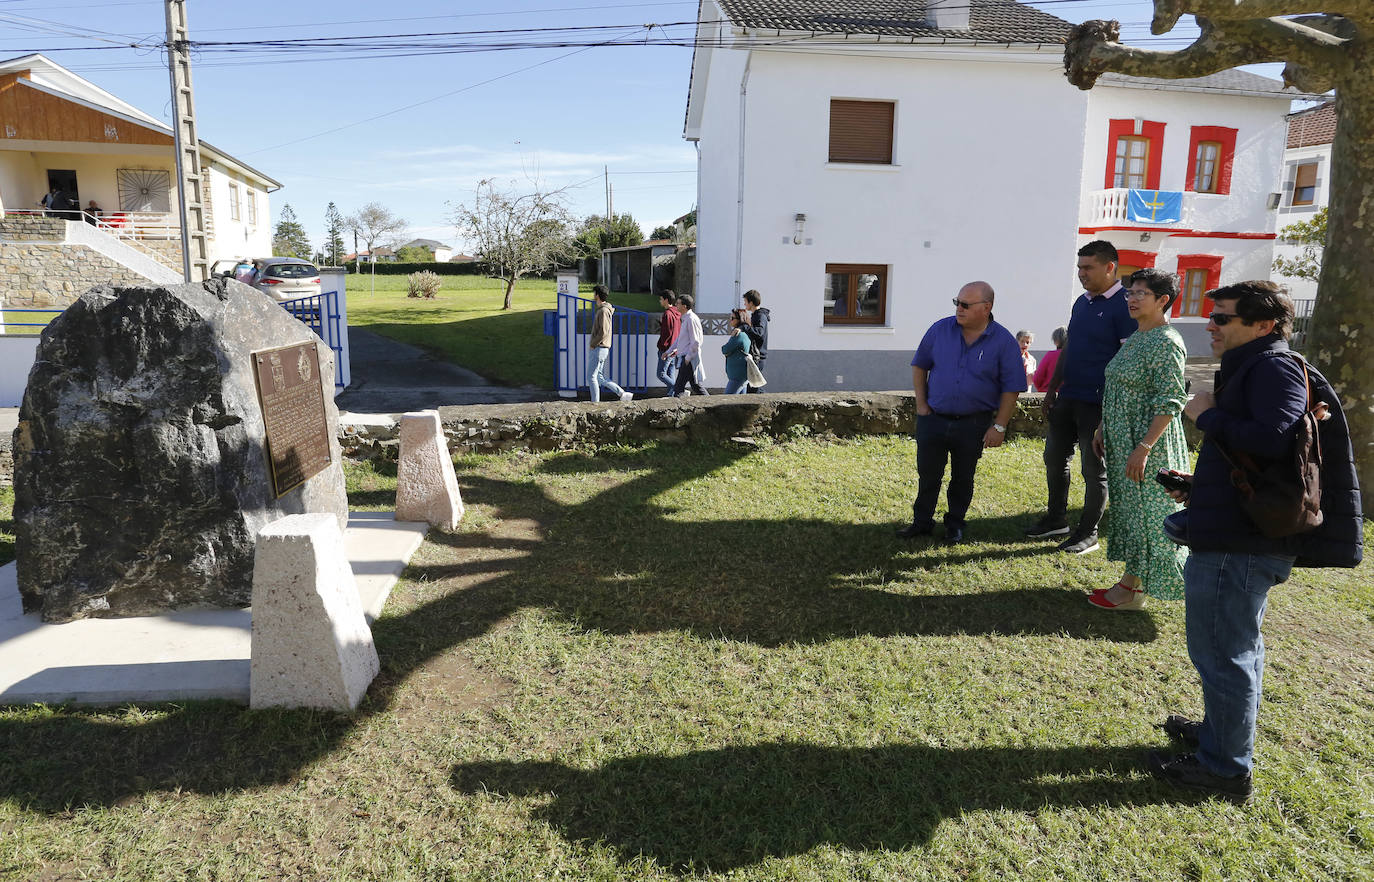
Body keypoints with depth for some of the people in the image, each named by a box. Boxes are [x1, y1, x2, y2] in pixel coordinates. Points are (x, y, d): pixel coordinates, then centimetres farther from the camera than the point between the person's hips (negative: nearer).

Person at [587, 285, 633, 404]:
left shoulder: (603, 311, -16)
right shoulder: (604, 309, 14)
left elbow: (603, 332, -23)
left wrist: (592, 344, -13)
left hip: (599, 348, -10)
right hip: (599, 348, 10)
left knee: (591, 376, -4)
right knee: (600, 377, 12)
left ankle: (595, 402, 1)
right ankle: (623, 394, 11)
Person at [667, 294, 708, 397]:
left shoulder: (691, 319, -16)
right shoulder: (685, 319, 15)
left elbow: (696, 342, -19)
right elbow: (679, 338, 26)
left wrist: (688, 358, -16)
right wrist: (669, 351, 27)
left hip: (689, 360, -10)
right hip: (685, 358, 10)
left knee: (678, 387, -6)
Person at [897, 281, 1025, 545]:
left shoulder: (1003, 341, -7)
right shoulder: (940, 330, -1)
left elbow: (1012, 388, -4)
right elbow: (919, 366, 10)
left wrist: (999, 426, -8)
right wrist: (921, 404, 4)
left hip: (973, 424, -2)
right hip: (933, 419, 2)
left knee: (963, 478, 11)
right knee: (927, 474, 7)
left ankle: (955, 525, 27)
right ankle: (922, 521, 23)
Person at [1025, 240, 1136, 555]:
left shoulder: (1123, 306, -13)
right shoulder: (1082, 302, 11)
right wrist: (1052, 388, 16)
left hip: (1097, 403, -8)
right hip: (1067, 398, 8)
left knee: (1094, 469, 4)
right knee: (1054, 458, 15)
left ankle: (1088, 534, 15)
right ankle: (1056, 520, 30)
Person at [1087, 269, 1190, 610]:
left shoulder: (1167, 344, -16)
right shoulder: (1134, 339, 12)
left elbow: (1170, 403, -21)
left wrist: (1143, 447, -25)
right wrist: (1102, 430, 17)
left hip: (1147, 441, -9)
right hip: (1121, 440, 9)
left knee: (1143, 511, 0)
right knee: (1128, 506, 14)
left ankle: (1132, 591, 9)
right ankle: (1132, 580, 24)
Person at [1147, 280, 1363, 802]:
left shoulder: (1273, 367, -15)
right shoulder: (1252, 369, 17)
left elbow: (1272, 440, -33)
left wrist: (1208, 415, -18)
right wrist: (1205, 487, 14)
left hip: (1238, 543, -11)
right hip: (1238, 536, 11)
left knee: (1220, 651, -1)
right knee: (1236, 646, 23)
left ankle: (1225, 769, 12)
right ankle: (1221, 735, 39)